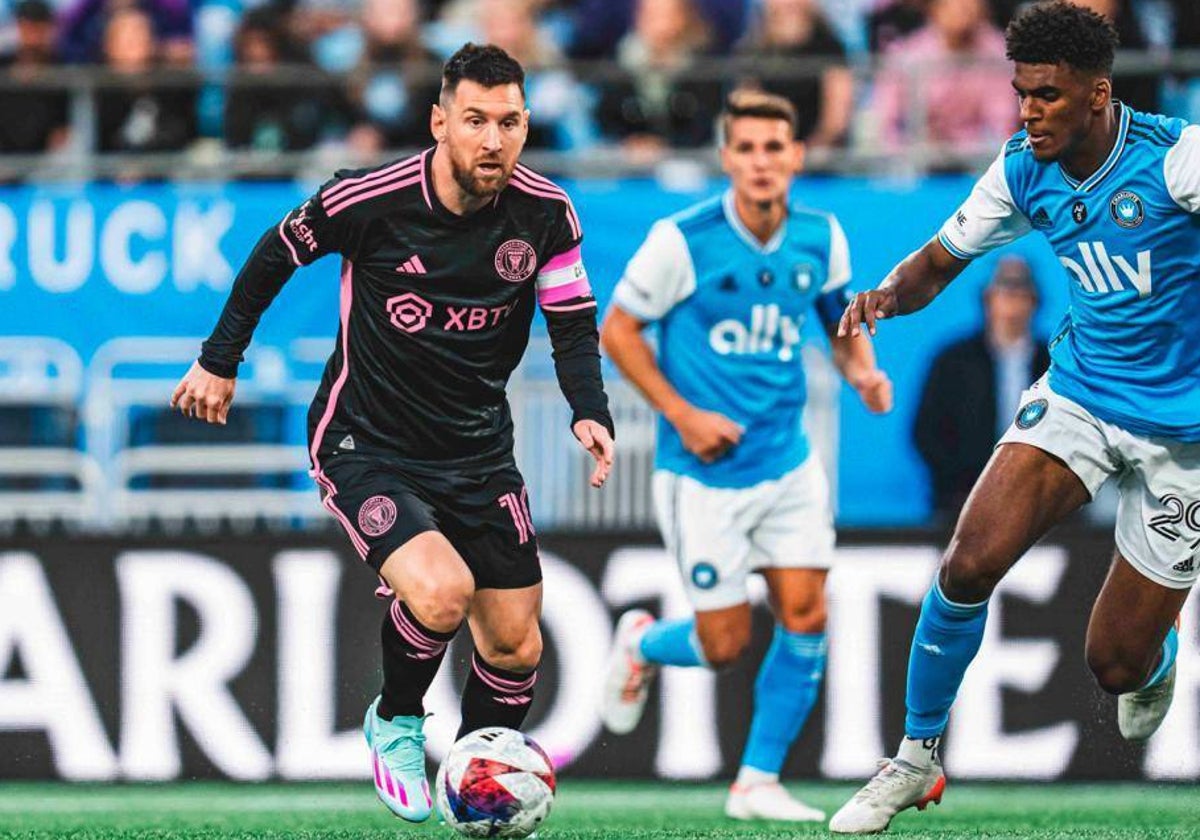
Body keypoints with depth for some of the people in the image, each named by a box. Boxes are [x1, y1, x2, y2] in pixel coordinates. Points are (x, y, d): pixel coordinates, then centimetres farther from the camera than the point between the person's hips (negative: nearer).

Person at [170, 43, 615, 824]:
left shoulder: (546, 213, -11)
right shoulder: (368, 200, -19)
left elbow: (574, 324, -1)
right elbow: (279, 252, -1)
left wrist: (591, 412, -20)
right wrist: (220, 359, 6)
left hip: (480, 452, 4)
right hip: (367, 446, -4)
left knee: (516, 649, 6)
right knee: (441, 592, -28)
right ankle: (396, 724, 4)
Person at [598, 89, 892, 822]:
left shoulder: (822, 239, -1)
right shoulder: (684, 240, -15)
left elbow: (842, 322, 17)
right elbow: (618, 330, -5)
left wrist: (864, 372, -5)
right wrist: (681, 413, -14)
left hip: (789, 460, 4)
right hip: (706, 470, -4)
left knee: (806, 616, -6)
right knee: (726, 645, -1)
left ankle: (759, 782, 8)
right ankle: (642, 644, 34)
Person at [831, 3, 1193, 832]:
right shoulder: (1024, 172, -5)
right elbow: (940, 260, 8)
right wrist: (891, 293, -16)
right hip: (1077, 393, 4)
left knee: (1117, 664, 0)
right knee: (970, 562, -18)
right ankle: (917, 758, 2)